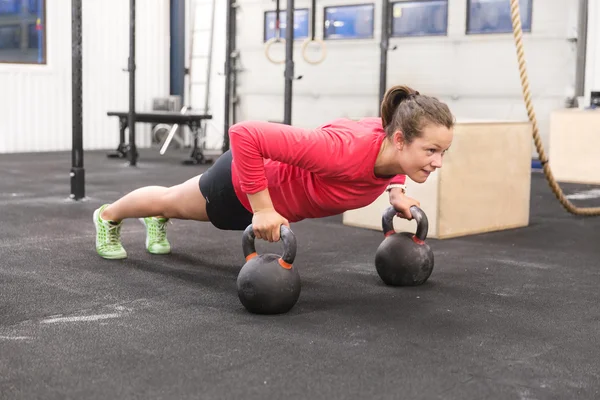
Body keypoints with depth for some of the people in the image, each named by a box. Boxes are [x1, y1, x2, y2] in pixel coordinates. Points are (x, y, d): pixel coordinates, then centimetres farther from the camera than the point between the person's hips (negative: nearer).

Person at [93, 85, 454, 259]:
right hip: (245, 184, -6)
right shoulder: (346, 150, -47)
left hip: (284, 177, 6)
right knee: (175, 201, 27)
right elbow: (245, 134, -45)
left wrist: (395, 192, -8)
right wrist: (262, 210, -40)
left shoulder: (394, 147, -25)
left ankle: (158, 223, 69)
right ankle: (109, 217, 57)